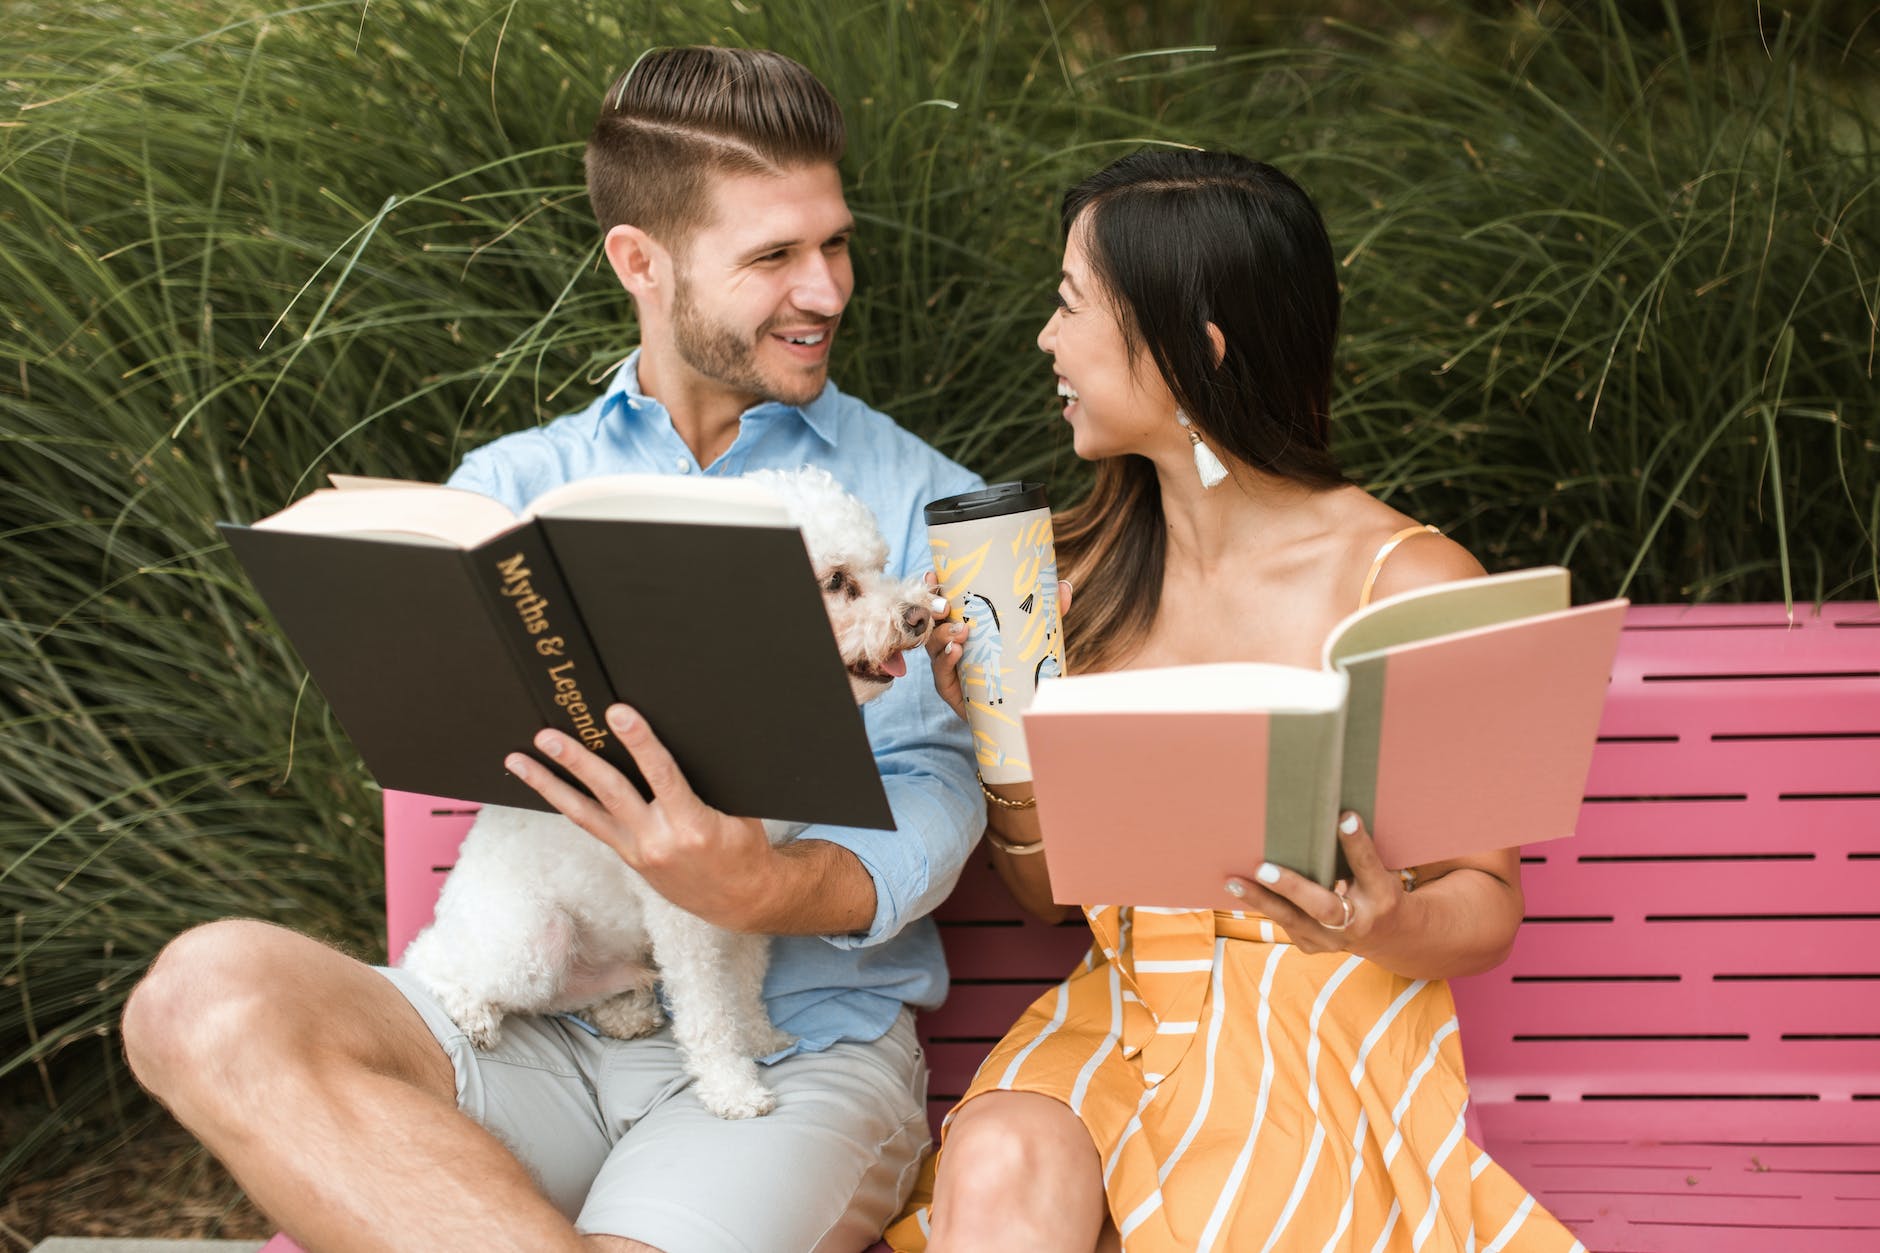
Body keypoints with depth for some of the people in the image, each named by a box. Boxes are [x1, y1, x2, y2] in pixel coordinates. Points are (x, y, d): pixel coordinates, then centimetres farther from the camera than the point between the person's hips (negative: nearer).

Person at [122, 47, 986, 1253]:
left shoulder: (926, 507, 9)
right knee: (210, 992, -29)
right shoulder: (515, 487, 15)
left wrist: (772, 892, -28)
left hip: (804, 1036, -3)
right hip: (535, 1015, 4)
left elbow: (938, 793, -4)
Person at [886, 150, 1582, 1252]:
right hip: (1120, 1013, 3)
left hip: (1323, 1020, -3)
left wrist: (1390, 929, -25)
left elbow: (1488, 899, -2)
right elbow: (1048, 893, 12)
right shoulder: (1087, 566, 6)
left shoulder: (1410, 584, -9)